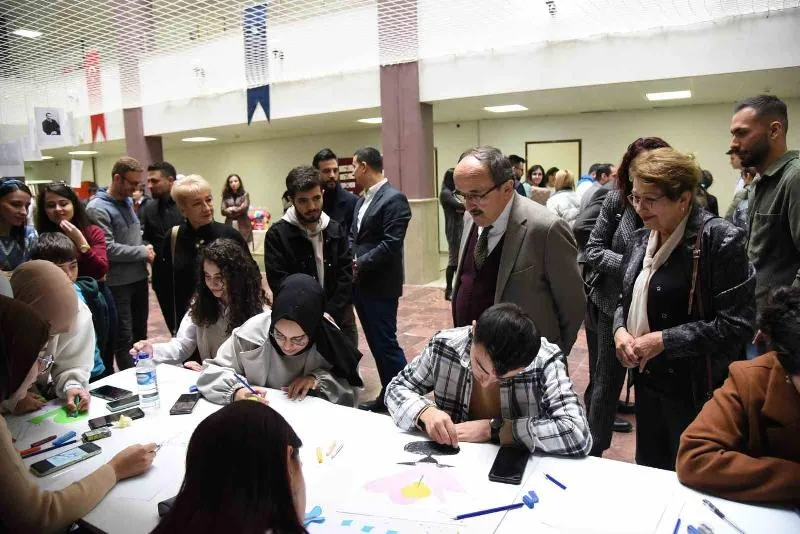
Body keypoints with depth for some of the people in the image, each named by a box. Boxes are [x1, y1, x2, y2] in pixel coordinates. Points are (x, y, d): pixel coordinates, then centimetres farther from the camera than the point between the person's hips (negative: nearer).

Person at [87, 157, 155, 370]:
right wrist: (143, 252, -13)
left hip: (139, 278, 8)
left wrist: (145, 251, 0)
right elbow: (108, 249, -22)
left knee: (140, 333, 18)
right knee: (124, 338, 2)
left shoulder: (127, 201, 8)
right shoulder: (97, 208, -15)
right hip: (117, 283, -8)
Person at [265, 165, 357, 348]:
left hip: (339, 319, 3)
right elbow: (279, 283, -14)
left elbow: (346, 275, -1)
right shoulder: (277, 234, -8)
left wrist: (329, 314, -12)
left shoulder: (336, 230, 3)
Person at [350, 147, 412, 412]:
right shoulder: (362, 199, 14)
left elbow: (390, 244, -20)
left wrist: (359, 264, -16)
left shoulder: (394, 199, -14)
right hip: (360, 283, 9)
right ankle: (387, 395, 26)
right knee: (375, 343, 14)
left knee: (386, 343, -3)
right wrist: (349, 260, -1)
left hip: (380, 286, -9)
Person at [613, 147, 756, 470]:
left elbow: (736, 324, -19)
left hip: (696, 391, -6)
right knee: (648, 473, 19)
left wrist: (664, 340, -20)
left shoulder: (720, 239, -15)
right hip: (648, 382, 7)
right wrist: (620, 330, -4)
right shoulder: (642, 240, 7)